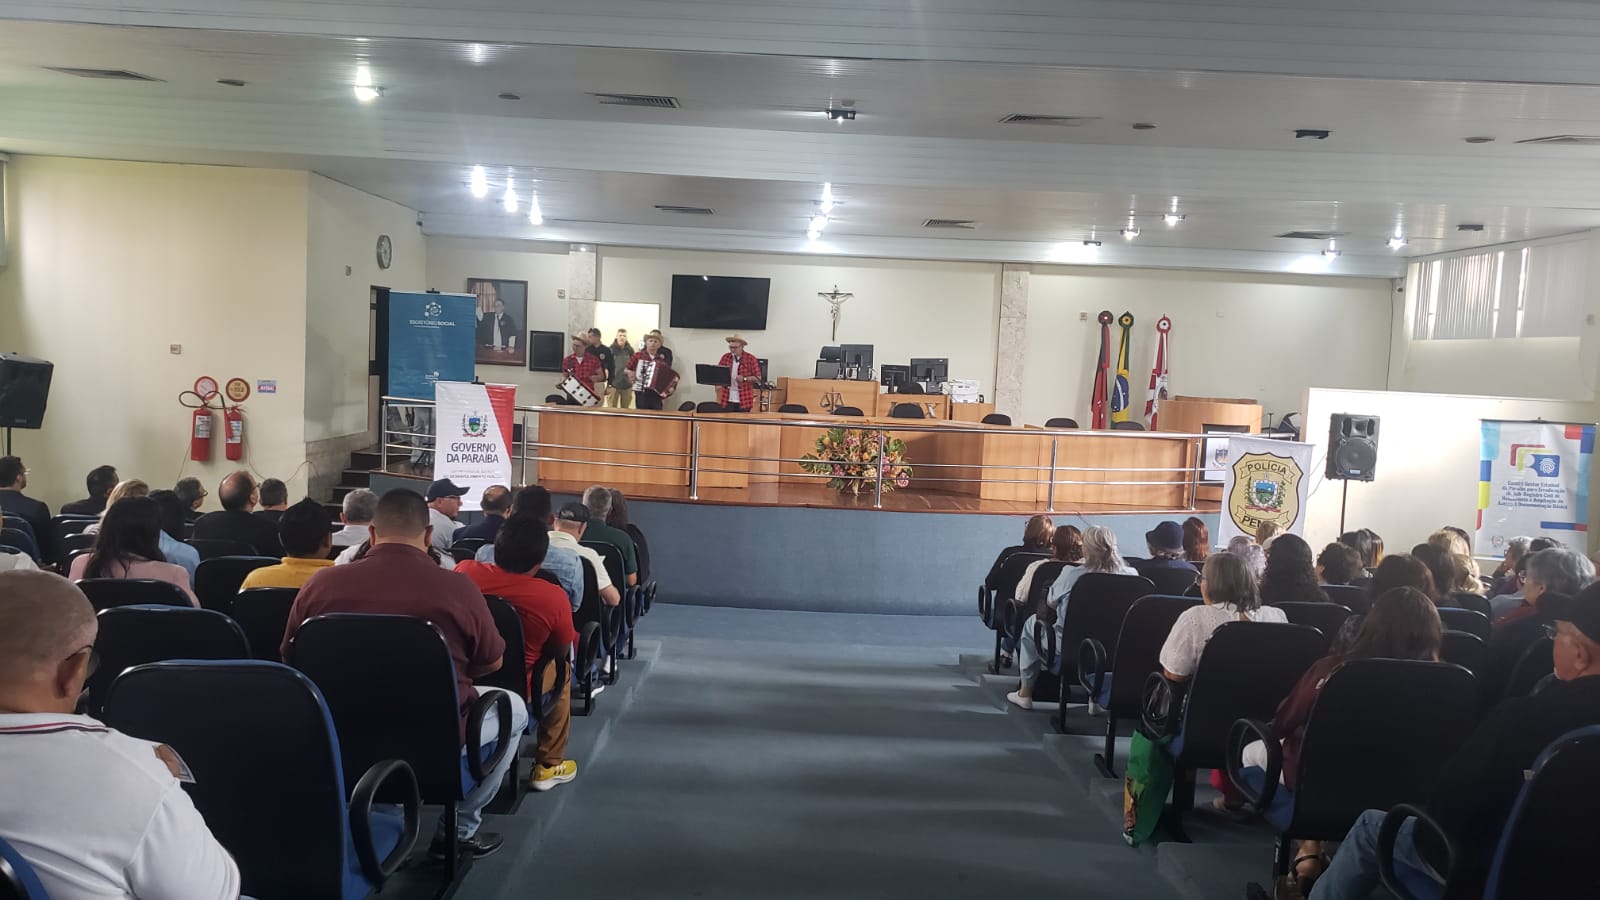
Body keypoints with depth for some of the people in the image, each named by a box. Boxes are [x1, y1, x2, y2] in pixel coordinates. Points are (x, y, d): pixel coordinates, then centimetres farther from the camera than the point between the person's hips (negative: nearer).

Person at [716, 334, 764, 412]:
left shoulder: (751, 359, -3)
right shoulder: (725, 357, 6)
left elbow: (758, 378, -3)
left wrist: (744, 379, -16)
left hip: (744, 401, -2)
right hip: (727, 400, 2)